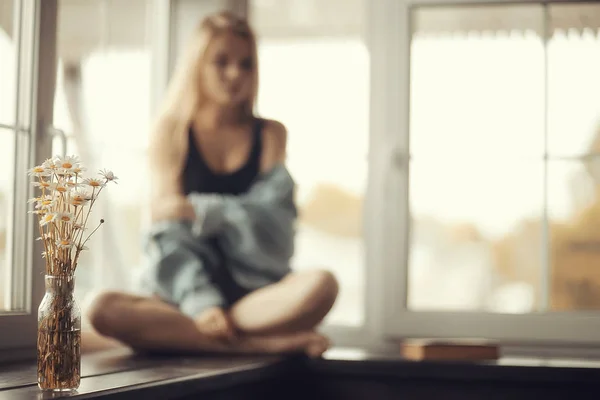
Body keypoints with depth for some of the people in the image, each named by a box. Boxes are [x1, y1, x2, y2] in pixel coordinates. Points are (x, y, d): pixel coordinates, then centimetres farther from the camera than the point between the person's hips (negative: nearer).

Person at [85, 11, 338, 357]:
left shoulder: (270, 134, 12)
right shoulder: (172, 132, 7)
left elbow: (273, 218, -1)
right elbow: (170, 230, -3)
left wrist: (200, 211, -14)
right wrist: (202, 303, -18)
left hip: (256, 291, 0)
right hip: (184, 294, 0)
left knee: (321, 284, -31)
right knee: (104, 309, -30)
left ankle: (177, 333, -29)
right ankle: (256, 344, -33)